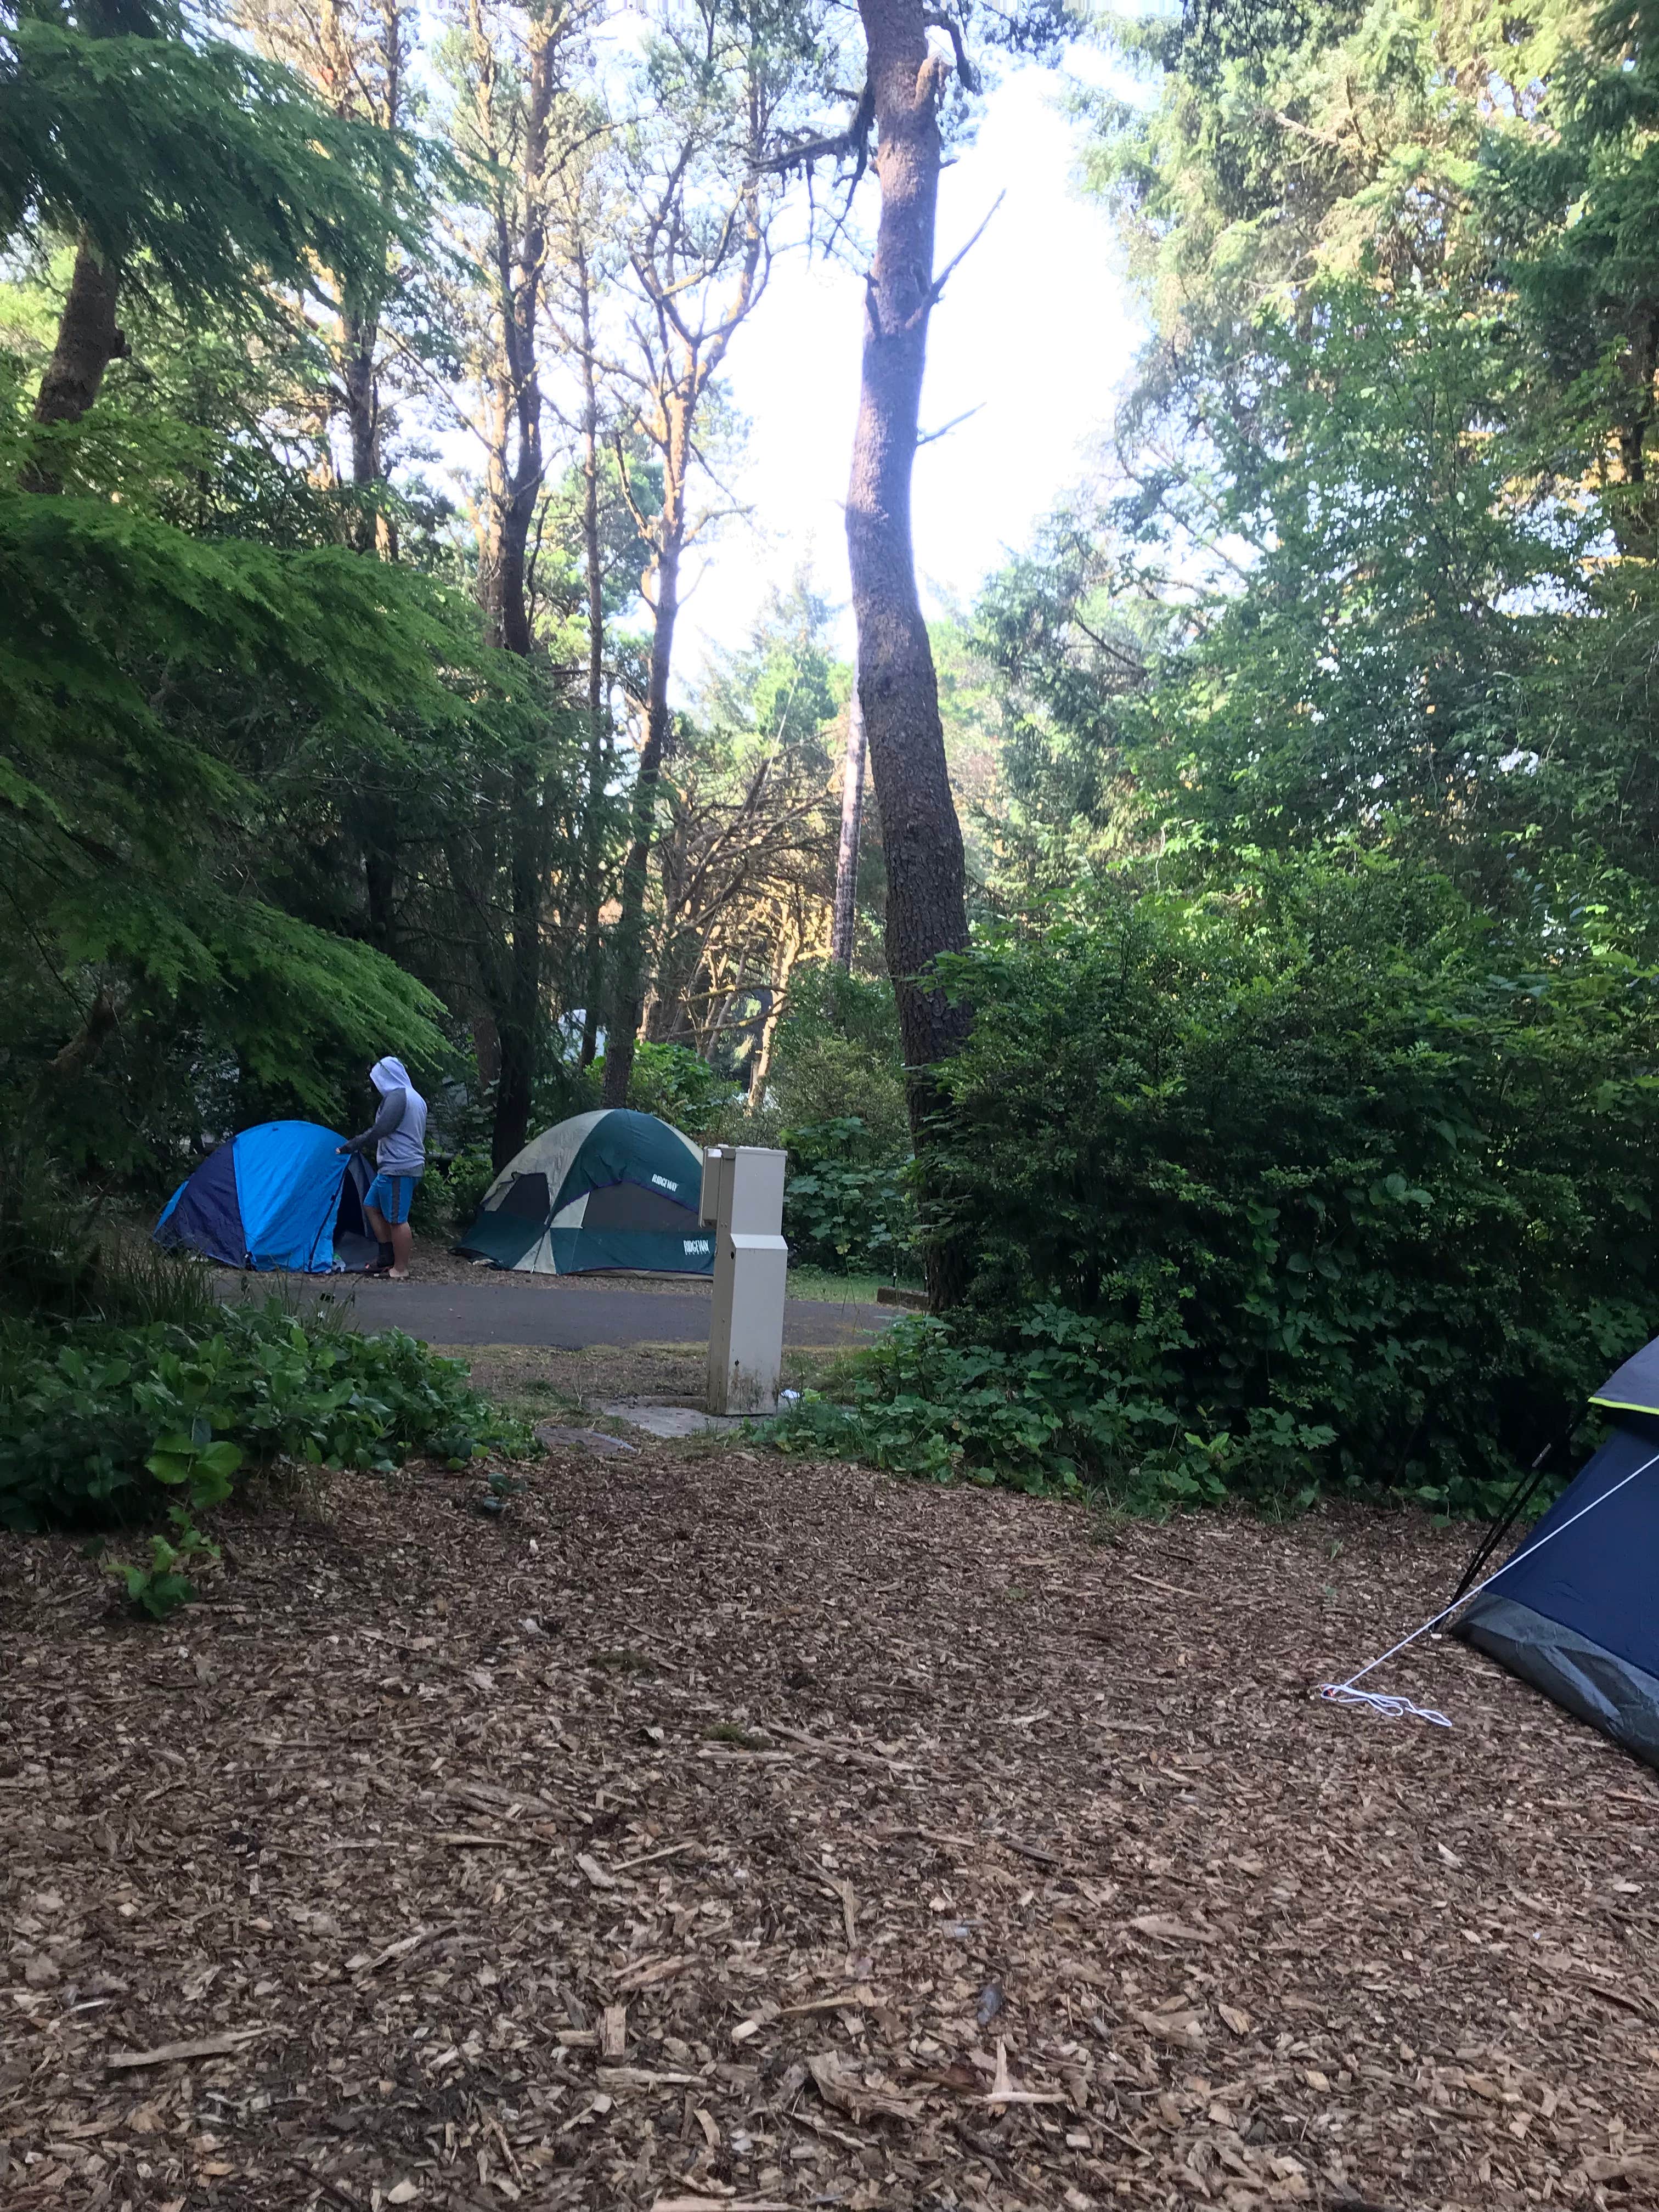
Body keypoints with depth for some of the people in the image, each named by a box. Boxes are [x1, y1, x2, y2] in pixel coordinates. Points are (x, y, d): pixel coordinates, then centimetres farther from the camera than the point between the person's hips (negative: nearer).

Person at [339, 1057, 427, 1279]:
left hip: (398, 1168, -11)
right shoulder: (415, 1098, 18)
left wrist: (352, 1145, -11)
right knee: (372, 1205, 18)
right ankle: (388, 1257, 19)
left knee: (397, 1219, -6)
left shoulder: (396, 1097, -13)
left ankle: (400, 1269, -1)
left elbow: (380, 1130, -21)